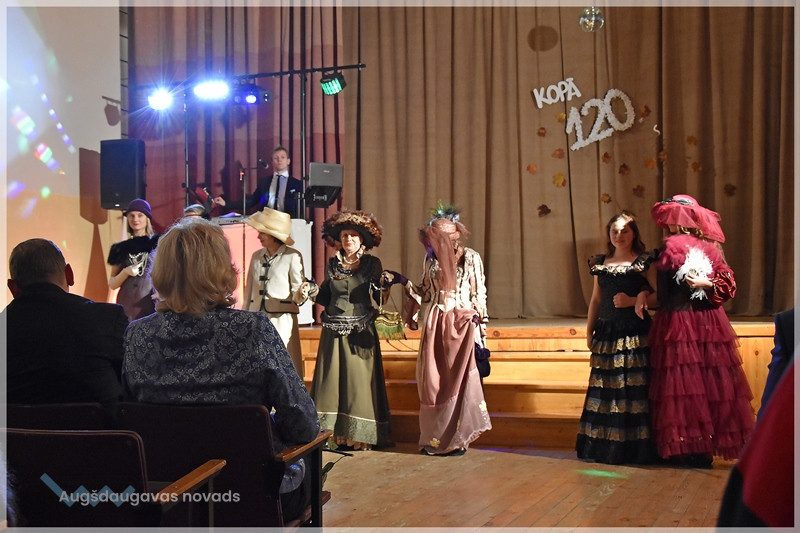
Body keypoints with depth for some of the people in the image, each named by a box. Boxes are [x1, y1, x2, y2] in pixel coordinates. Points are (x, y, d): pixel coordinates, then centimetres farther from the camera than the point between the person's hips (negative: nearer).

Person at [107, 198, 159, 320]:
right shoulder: (121, 248, 11)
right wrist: (125, 272, -7)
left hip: (152, 308, -2)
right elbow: (112, 284, 11)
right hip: (127, 309, 2)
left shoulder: (158, 243, 4)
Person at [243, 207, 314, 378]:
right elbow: (249, 291, 14)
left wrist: (301, 294, -27)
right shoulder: (256, 256, 10)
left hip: (282, 321, -5)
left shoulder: (292, 257, -6)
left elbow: (296, 293, -5)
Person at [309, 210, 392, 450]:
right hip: (334, 329, 2)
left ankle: (359, 435, 3)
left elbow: (378, 297, 3)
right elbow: (325, 297, 13)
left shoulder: (372, 264, 2)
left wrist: (385, 285, -14)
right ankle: (329, 433, 8)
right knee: (331, 379, 2)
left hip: (361, 331, -2)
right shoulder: (332, 264, 8)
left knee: (359, 380, -2)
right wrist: (313, 293, -3)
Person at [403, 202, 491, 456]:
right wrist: (405, 283, 2)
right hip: (434, 326, 3)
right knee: (432, 382, 4)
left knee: (458, 380, -2)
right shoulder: (431, 258, 7)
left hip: (460, 325, -3)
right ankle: (434, 438, 14)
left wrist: (480, 332, -4)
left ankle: (456, 439, 8)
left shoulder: (471, 258, -3)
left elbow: (479, 295, -1)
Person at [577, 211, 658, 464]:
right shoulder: (601, 263, 15)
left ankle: (634, 446, -2)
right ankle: (603, 445, 9)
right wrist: (589, 331, 14)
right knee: (604, 389, 3)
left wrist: (634, 300, -15)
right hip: (607, 332, 4)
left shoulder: (644, 262, 1)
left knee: (633, 386, -7)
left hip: (635, 333, -4)